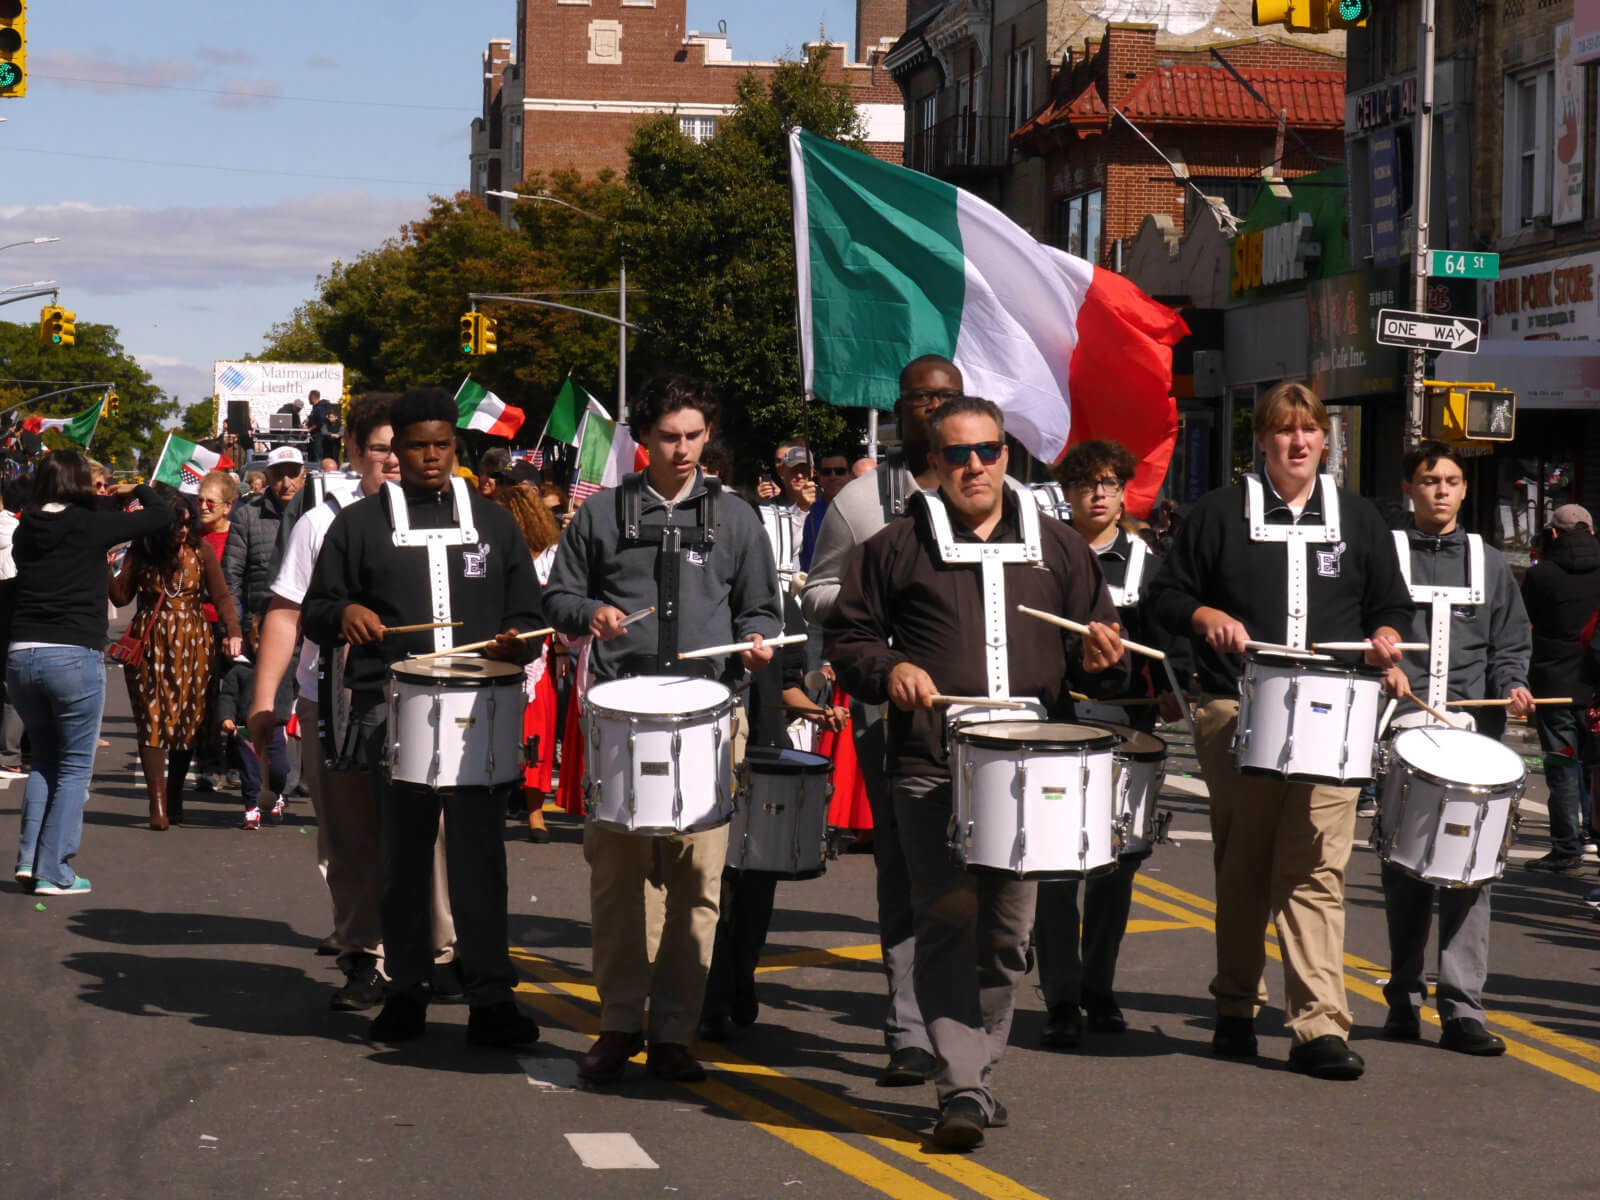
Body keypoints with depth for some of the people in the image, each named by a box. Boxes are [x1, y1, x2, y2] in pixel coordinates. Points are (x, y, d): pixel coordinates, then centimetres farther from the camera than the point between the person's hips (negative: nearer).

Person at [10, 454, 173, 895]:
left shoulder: (26, 531, 8)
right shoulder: (89, 526, -6)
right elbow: (162, 514, -1)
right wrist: (137, 490, 21)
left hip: (20, 656, 5)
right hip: (74, 656, -5)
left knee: (45, 759, 21)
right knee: (74, 767, 5)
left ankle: (29, 858, 11)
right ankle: (54, 872, 2)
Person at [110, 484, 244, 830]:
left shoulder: (201, 551, 1)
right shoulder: (141, 552, 3)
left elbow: (221, 596, -1)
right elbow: (121, 597, 2)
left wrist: (233, 631, -16)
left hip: (192, 645, 0)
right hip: (151, 645, 0)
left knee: (187, 723, 3)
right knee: (153, 722, -7)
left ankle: (174, 801, 15)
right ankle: (158, 805, -12)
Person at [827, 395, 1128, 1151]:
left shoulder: (1057, 549, 15)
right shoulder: (896, 549, 7)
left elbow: (1097, 646, 20)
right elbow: (845, 641, 9)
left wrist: (1098, 656, -3)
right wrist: (890, 670, -10)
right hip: (932, 768, -3)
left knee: (1008, 931, 7)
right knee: (948, 921, -13)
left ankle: (978, 1076, 21)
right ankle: (963, 1090, -15)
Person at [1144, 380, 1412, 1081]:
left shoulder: (1358, 519, 15)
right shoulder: (1220, 513, 9)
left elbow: (1391, 605, 22)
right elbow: (1164, 595, 10)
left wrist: (1386, 637, 0)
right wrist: (1205, 617, -9)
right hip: (1236, 716, 0)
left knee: (1317, 868, -10)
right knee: (1241, 869, 5)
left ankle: (1320, 1028, -13)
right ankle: (1237, 1009, 20)